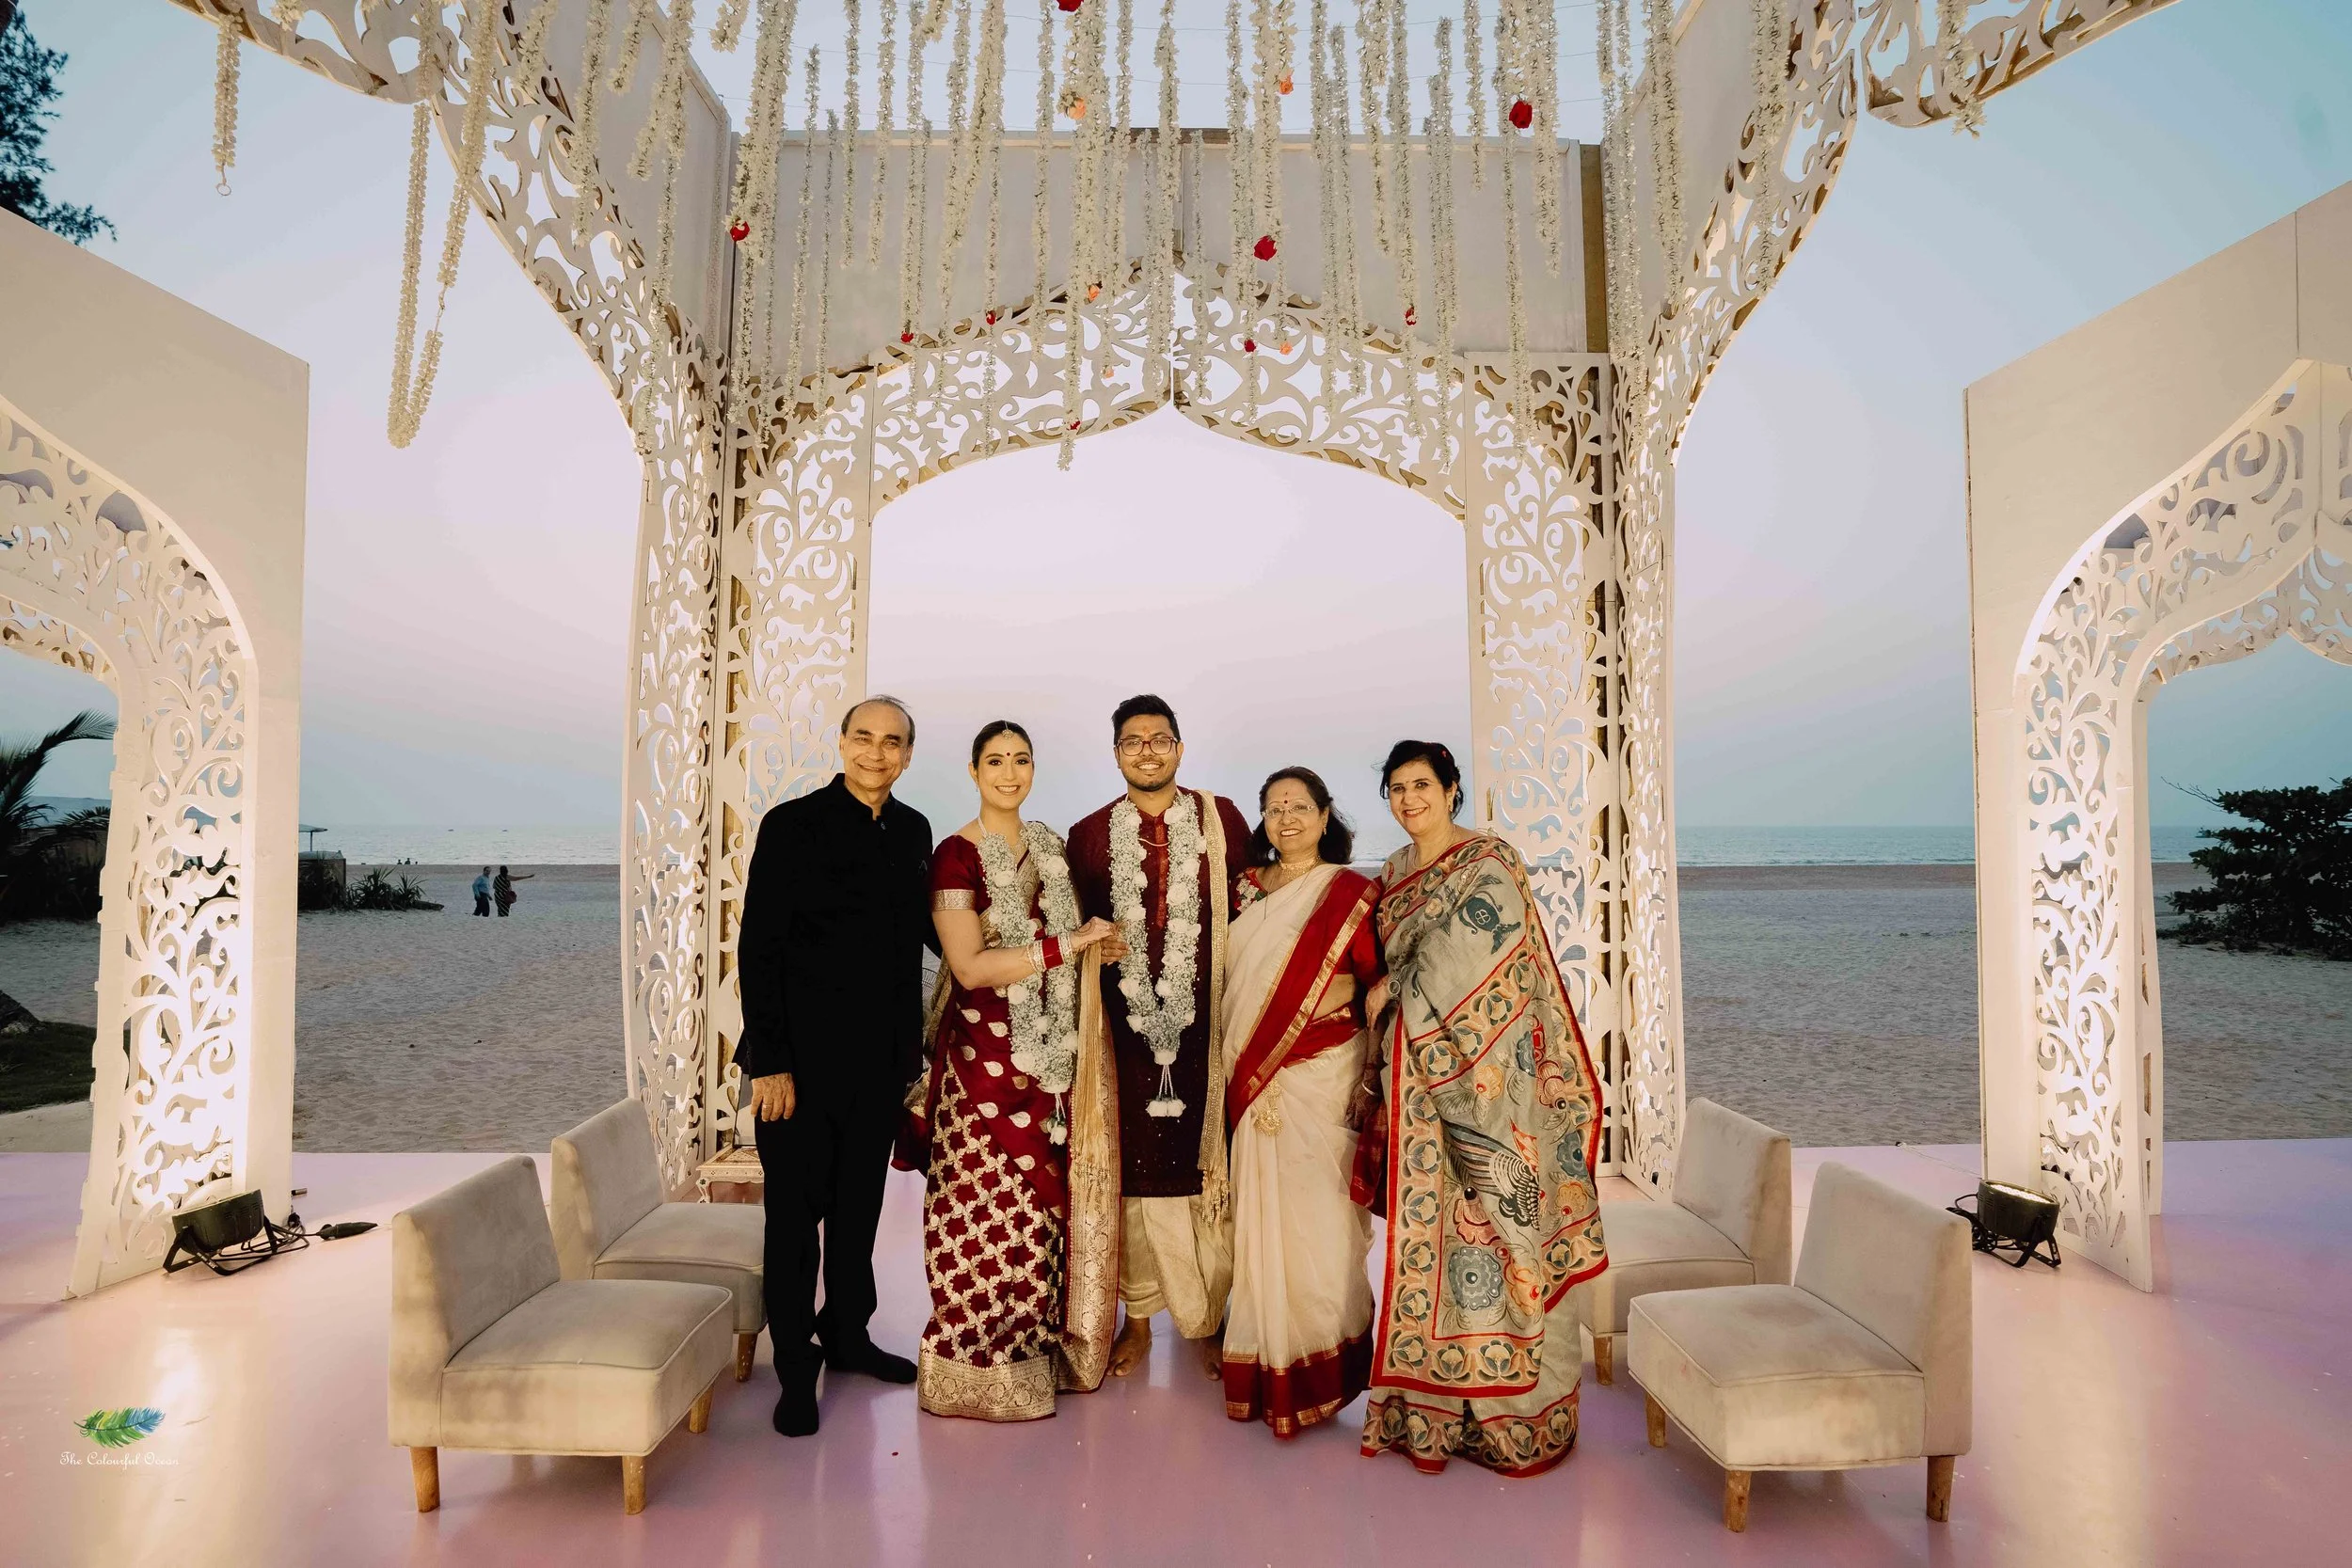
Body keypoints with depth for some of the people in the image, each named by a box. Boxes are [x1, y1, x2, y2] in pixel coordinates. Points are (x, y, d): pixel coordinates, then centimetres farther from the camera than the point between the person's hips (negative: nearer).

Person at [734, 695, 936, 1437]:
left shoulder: (913, 830, 5)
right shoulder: (792, 825, -10)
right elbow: (759, 949, -13)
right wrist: (769, 1062, -16)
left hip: (882, 1058, 5)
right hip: (803, 1060, -5)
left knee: (860, 1205, 18)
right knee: (796, 1212, 7)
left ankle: (848, 1335, 36)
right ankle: (796, 1369, 23)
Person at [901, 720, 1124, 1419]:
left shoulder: (1049, 845, 11)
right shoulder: (957, 854, -10)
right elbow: (969, 967, -17)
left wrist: (1090, 938, 3)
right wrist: (1068, 945, -16)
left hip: (1051, 1050, 6)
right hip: (988, 1054, -6)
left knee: (1046, 1198, 10)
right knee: (991, 1208, 1)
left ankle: (1038, 1346, 26)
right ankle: (982, 1369, 16)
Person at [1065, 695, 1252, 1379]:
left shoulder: (1221, 820, 4)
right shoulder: (1089, 835, 7)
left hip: (1205, 1024, -1)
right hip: (1128, 1025, 1)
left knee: (1208, 1166, 4)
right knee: (1133, 1169, 6)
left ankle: (1210, 1321, 20)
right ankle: (1138, 1320, 21)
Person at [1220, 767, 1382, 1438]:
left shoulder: (1351, 892, -1)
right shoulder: (1247, 887, 12)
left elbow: (1375, 978, -5)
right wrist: (1244, 1067, 6)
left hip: (1320, 1071, -4)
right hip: (1251, 1075, 4)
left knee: (1314, 1207, -2)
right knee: (1262, 1207, 8)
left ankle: (1319, 1364, 13)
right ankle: (1269, 1355, 22)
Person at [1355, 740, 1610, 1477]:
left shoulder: (1487, 863, -7)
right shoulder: (1394, 874, 14)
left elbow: (1471, 950, -17)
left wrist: (1396, 991, -5)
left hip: (1481, 1077, -6)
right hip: (1416, 1078, 6)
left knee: (1488, 1224, -2)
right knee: (1427, 1228, 9)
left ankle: (1508, 1407, 11)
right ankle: (1434, 1405, 20)